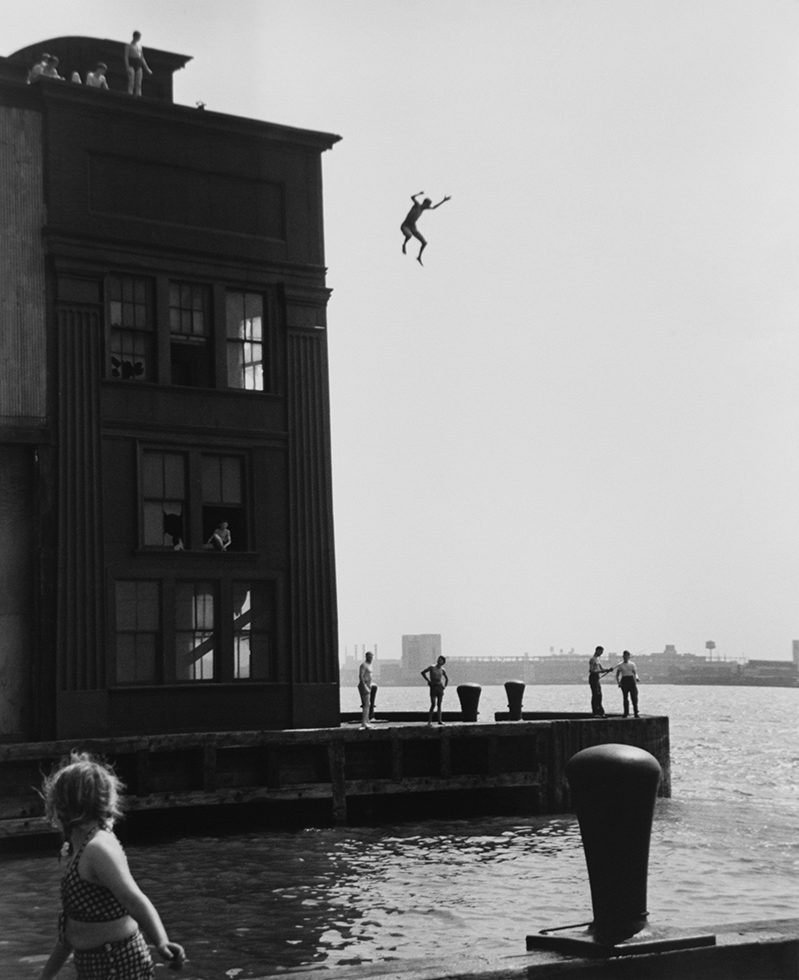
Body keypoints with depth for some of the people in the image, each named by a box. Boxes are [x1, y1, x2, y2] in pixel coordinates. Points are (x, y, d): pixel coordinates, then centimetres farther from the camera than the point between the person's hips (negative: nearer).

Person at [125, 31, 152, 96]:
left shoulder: (139, 45, 21)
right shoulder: (129, 45, 3)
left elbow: (142, 58, 25)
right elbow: (126, 56, -6)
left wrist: (147, 69, 20)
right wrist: (127, 67, -19)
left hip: (138, 64, 6)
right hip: (131, 64, -6)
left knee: (138, 84, -5)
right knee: (131, 82, -15)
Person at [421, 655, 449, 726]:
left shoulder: (442, 670, 9)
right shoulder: (432, 667, -2)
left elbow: (447, 679, 24)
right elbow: (423, 672, -2)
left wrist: (444, 686, 10)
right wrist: (428, 681, -5)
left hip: (440, 687, 4)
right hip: (433, 687, -4)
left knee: (439, 705, 4)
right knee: (433, 704, -11)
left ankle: (439, 720, 6)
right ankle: (429, 720, -6)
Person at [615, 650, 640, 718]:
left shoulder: (632, 664, 10)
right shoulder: (620, 665, 9)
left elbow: (635, 673, 10)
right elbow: (617, 675, 12)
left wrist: (636, 678, -9)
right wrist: (618, 683, -1)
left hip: (631, 680, 0)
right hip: (624, 681, 0)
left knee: (634, 697, -10)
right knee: (625, 698, 0)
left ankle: (636, 713, -7)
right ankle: (626, 713, 6)